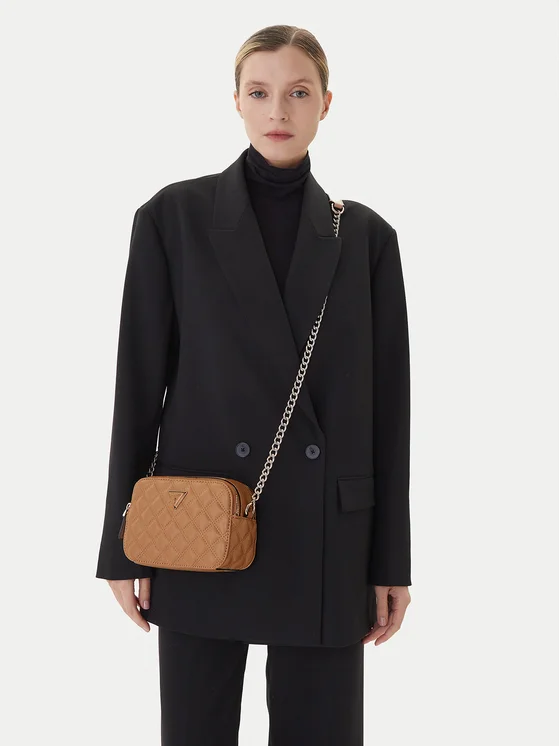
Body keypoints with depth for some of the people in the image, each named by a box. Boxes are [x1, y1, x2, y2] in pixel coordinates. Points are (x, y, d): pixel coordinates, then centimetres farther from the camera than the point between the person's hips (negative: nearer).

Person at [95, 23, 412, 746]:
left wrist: (391, 561, 3)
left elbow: (388, 402, 5)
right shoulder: (174, 216, -1)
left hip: (325, 537, 2)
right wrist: (123, 545, -2)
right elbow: (139, 382, -1)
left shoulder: (365, 235, 5)